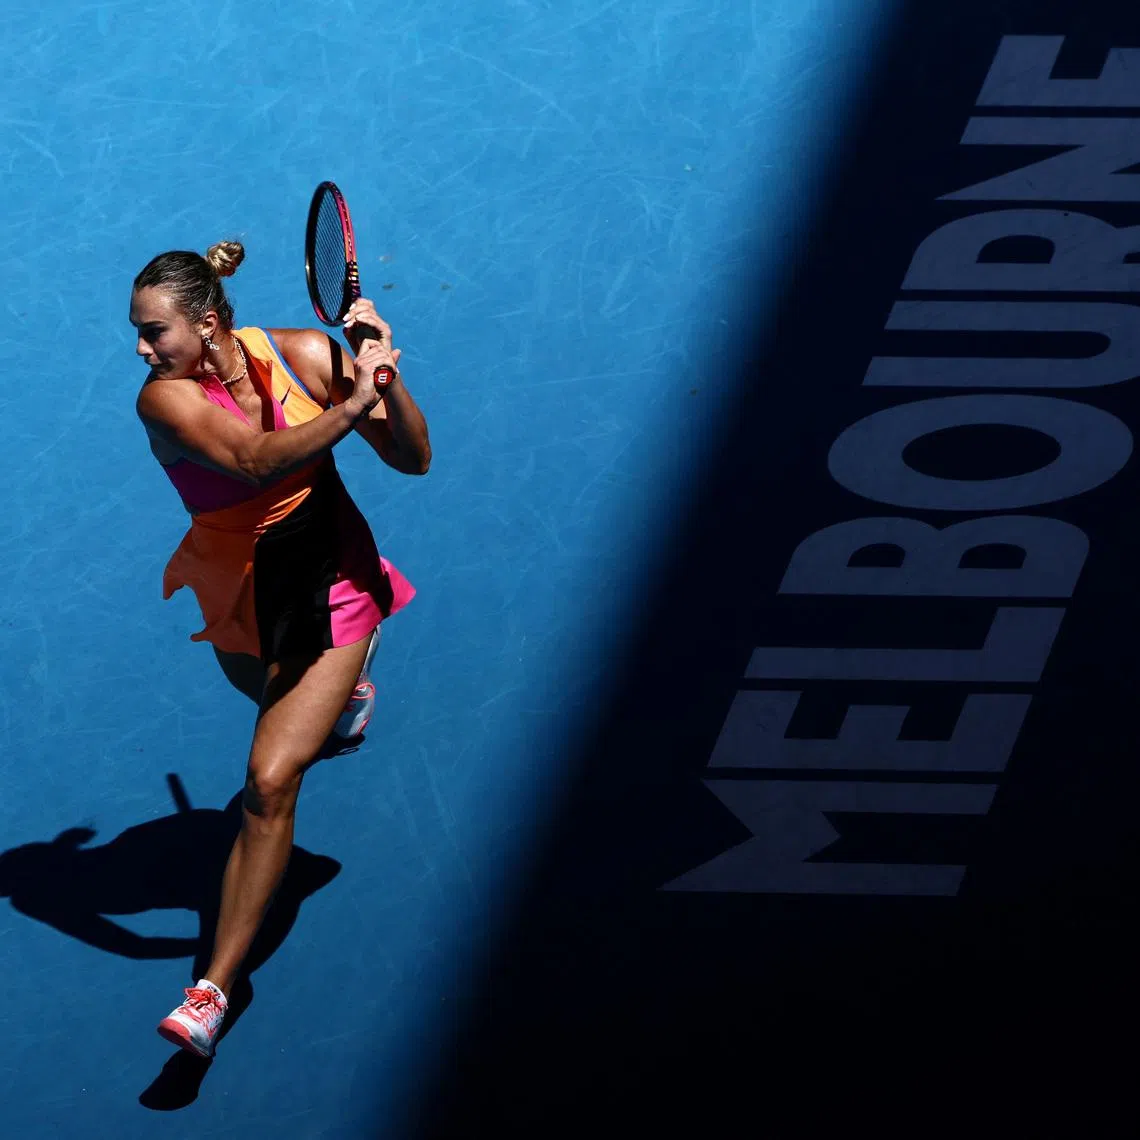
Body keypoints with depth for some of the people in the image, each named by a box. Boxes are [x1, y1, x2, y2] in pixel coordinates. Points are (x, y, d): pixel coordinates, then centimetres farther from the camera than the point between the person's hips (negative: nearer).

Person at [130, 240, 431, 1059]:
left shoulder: (303, 354, -18)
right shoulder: (166, 397, -22)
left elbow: (413, 460, -13)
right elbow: (253, 461, -42)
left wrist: (385, 375, -30)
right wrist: (351, 404, -49)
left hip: (329, 585, -2)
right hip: (239, 588, 2)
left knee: (271, 778, -16)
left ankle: (216, 986, -10)